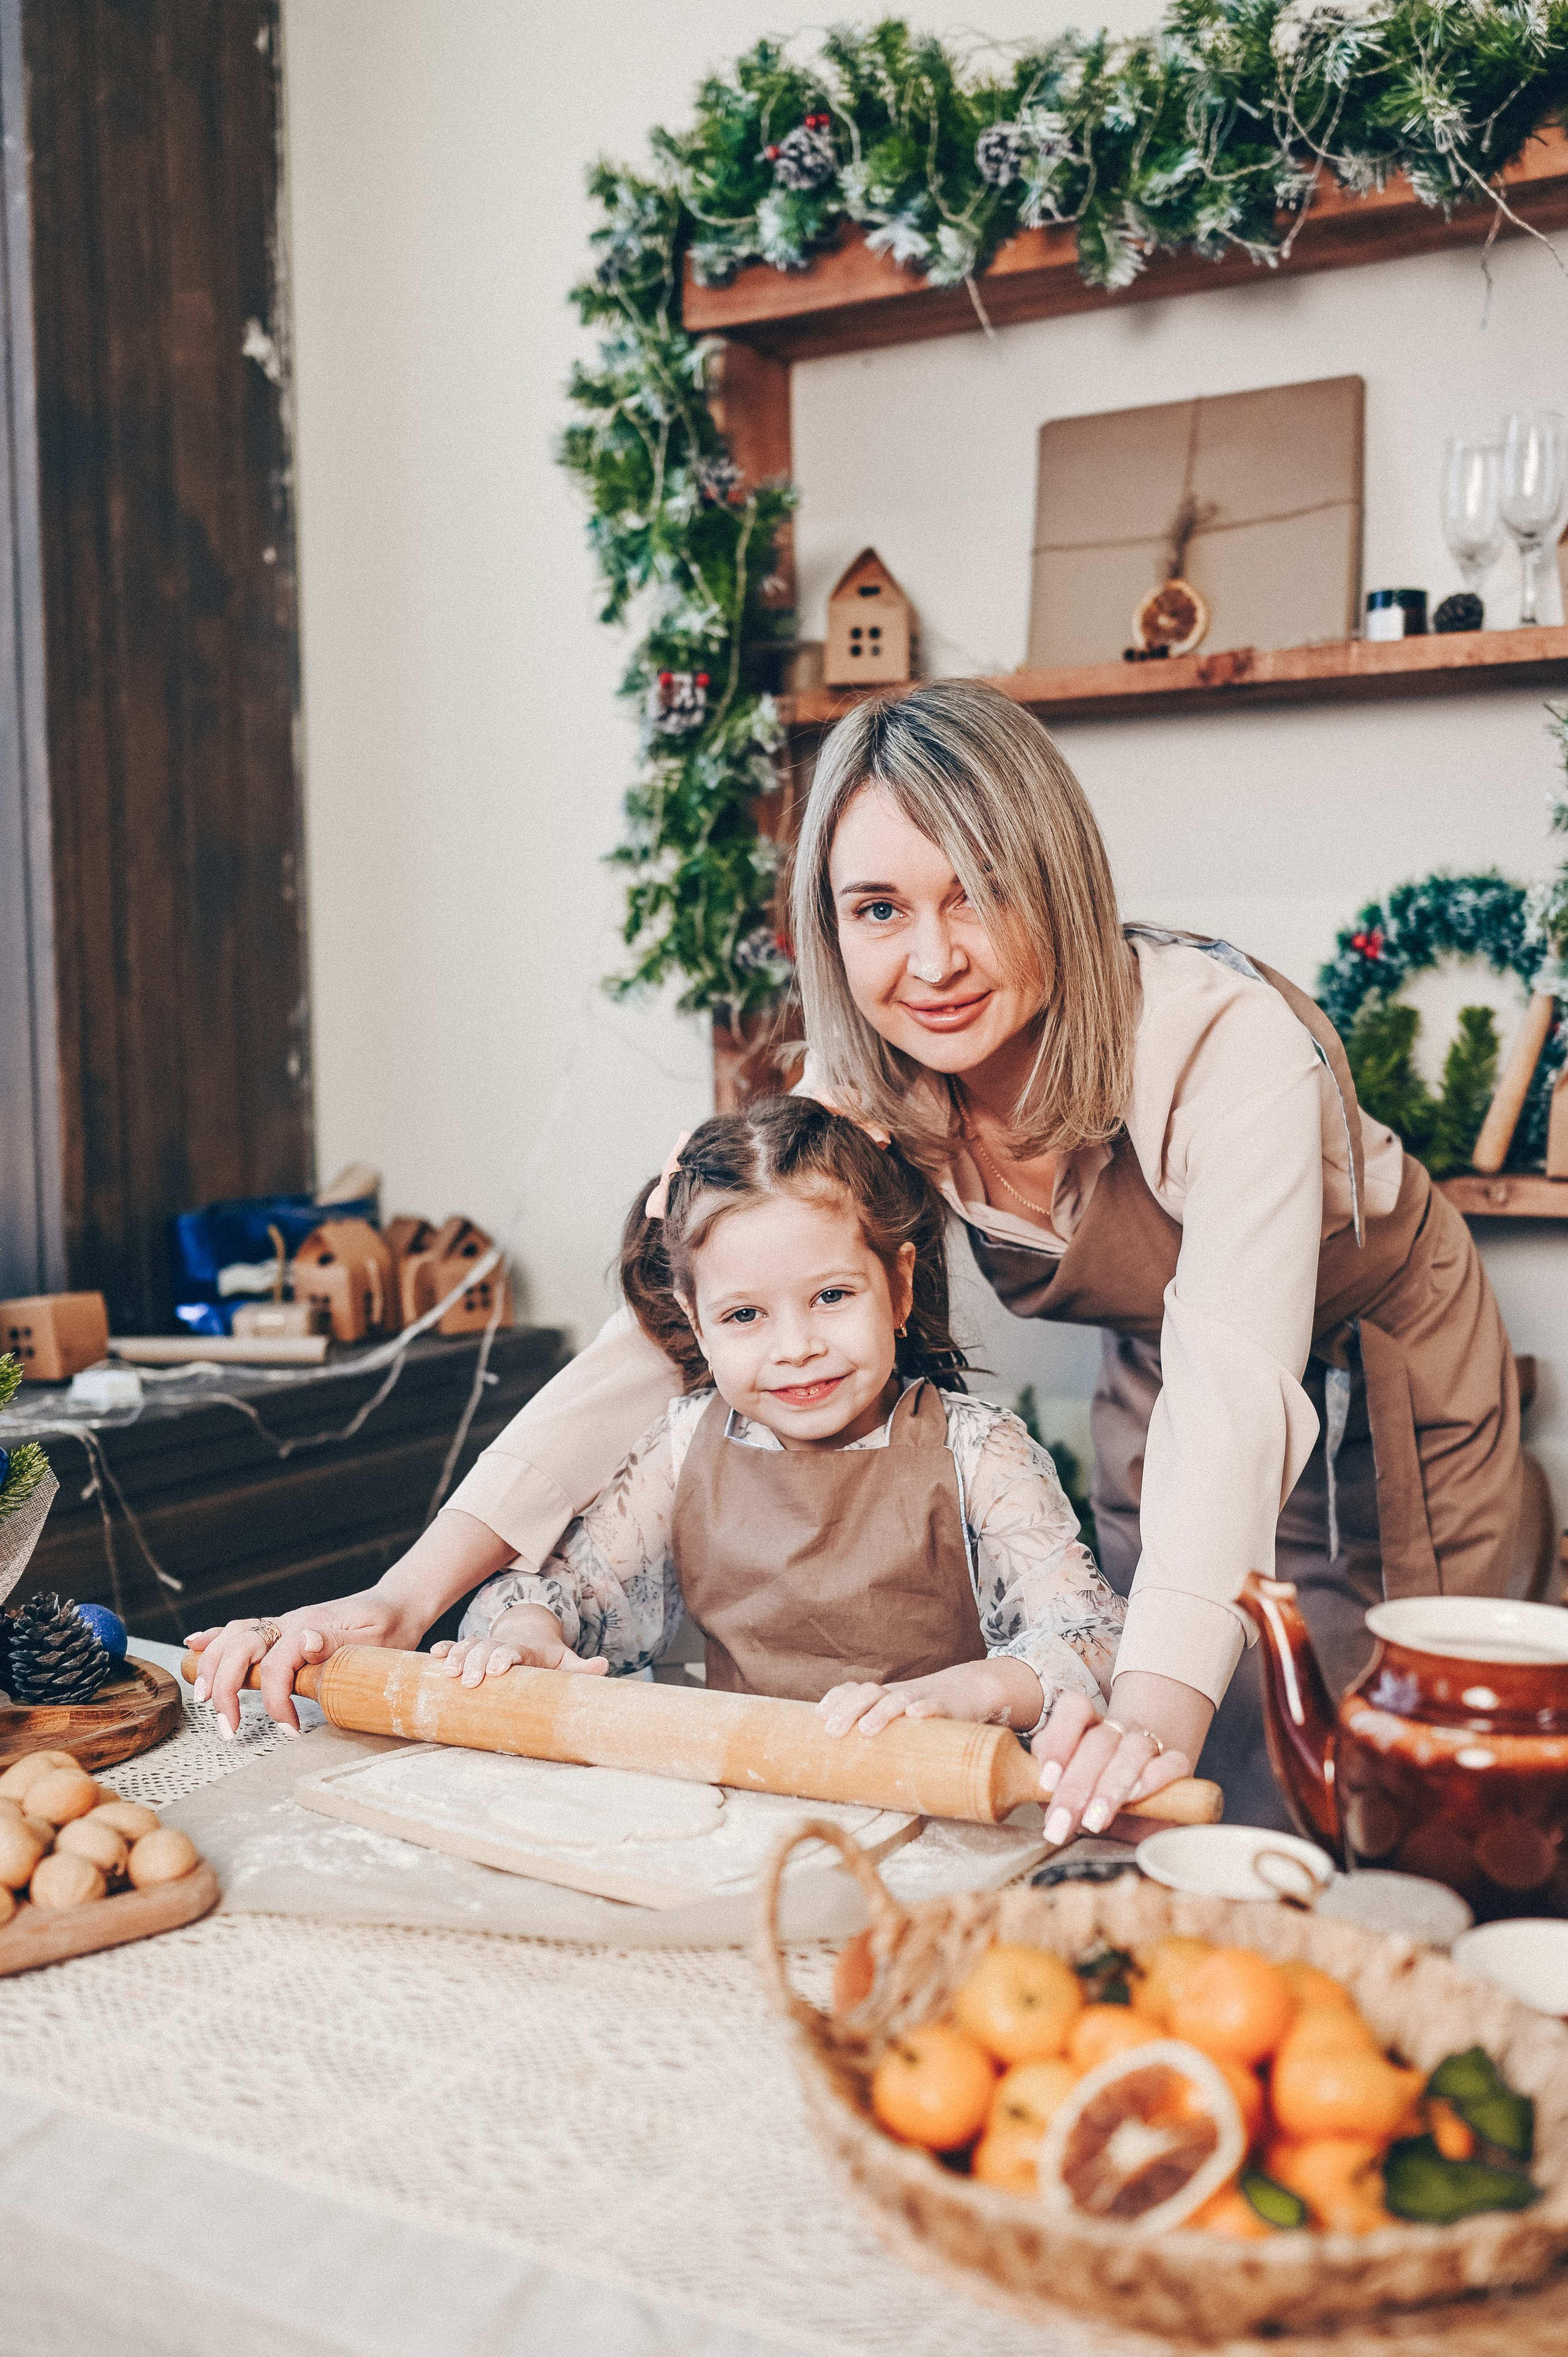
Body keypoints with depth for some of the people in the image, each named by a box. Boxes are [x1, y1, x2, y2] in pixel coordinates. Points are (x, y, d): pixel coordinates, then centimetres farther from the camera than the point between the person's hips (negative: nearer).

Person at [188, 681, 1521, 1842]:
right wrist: (405, 1600, -32)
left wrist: (1153, 1713, -61)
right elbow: (672, 1329, -23)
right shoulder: (866, 1092, -20)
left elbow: (1238, 1386, -45)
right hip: (1153, 1394, 4)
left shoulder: (1228, 1046, -35)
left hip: (1380, 1385, -3)